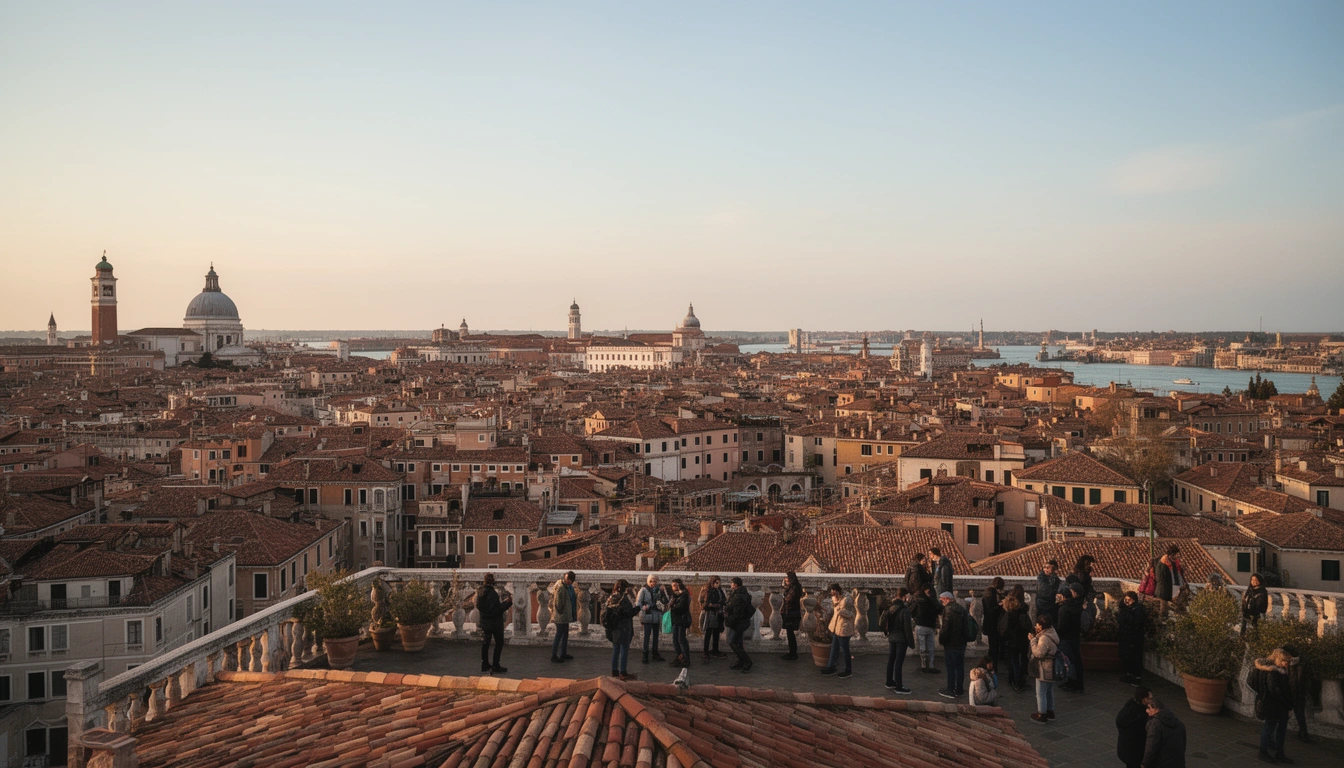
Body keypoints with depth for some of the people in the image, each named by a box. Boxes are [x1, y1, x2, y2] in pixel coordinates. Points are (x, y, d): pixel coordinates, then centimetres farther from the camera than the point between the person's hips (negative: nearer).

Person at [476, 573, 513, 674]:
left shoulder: (481, 591, 3)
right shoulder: (492, 593, -24)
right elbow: (496, 610, -25)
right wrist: (508, 602, -17)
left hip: (484, 621, 8)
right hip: (494, 622, -8)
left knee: (485, 643, 15)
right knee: (499, 643, 2)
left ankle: (485, 664, 23)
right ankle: (495, 667, 1)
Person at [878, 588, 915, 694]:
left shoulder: (890, 608, 4)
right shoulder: (904, 609, -17)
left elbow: (881, 621, 4)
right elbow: (908, 627, -16)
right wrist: (911, 641, -10)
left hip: (891, 637, 7)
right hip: (901, 638, -7)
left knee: (891, 660, 15)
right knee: (899, 661, -3)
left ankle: (889, 682, 26)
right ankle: (899, 687, 2)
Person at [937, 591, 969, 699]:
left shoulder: (948, 610, -17)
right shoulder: (962, 609, 8)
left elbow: (945, 628, -20)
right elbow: (965, 626, 12)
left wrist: (941, 640, -8)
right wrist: (964, 638, 16)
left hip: (951, 644, -8)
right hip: (961, 643, 8)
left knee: (950, 667, -1)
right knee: (959, 666, 14)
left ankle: (950, 690, 1)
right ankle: (959, 689, 20)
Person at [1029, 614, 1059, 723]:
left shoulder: (1044, 638, -25)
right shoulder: (1052, 633, 7)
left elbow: (1038, 653, -26)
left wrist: (1033, 640, -18)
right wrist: (1035, 638, 4)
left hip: (1044, 671, -10)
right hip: (1051, 670, 10)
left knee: (1041, 692, 1)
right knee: (1049, 691, 20)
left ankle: (1042, 715, 8)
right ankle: (1050, 712, 31)